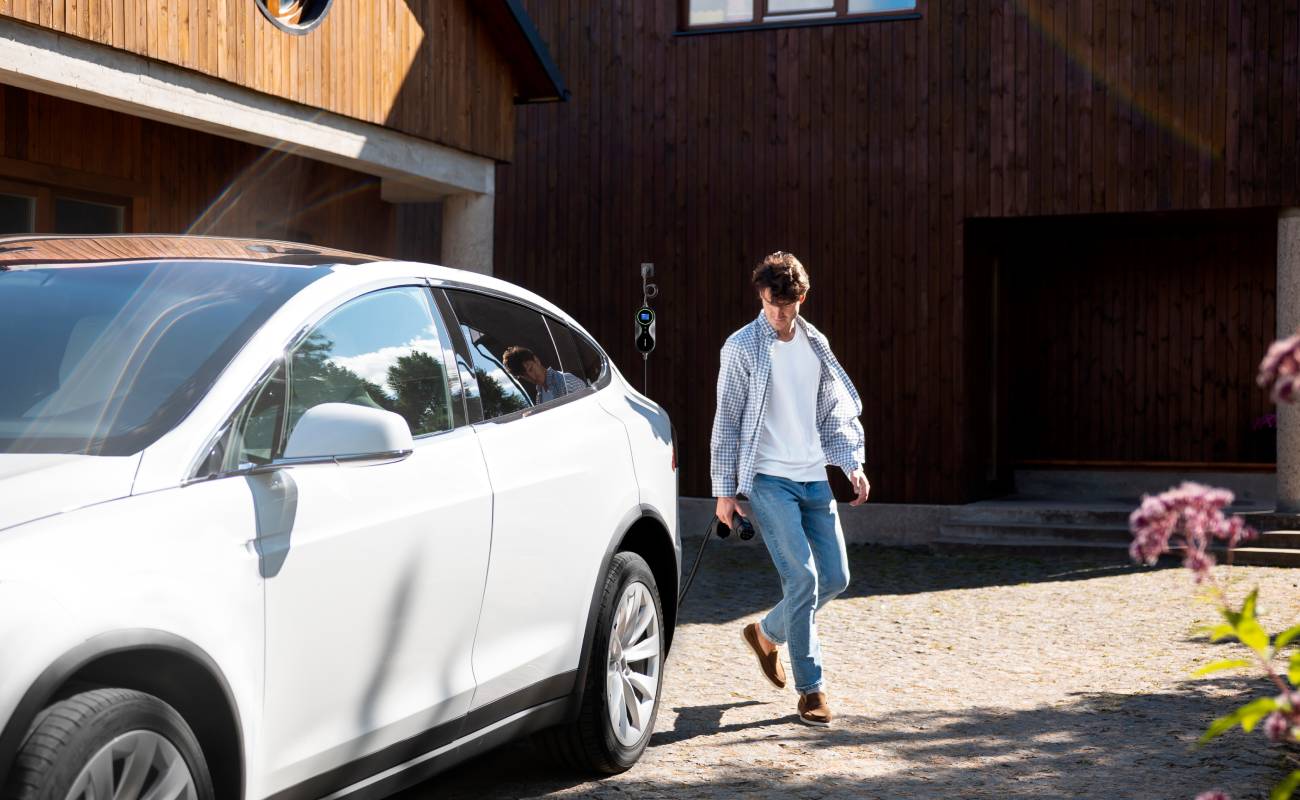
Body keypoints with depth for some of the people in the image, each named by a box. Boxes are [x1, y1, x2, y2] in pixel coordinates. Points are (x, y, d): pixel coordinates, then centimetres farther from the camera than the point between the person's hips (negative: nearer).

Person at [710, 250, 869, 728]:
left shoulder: (816, 344, 12)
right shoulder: (743, 347, -4)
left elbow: (834, 412, 17)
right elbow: (727, 420, -4)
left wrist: (852, 464, 5)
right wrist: (725, 489, -6)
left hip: (814, 478, 6)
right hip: (768, 478, -6)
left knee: (836, 577, 7)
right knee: (802, 577, -13)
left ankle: (768, 634, 30)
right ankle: (810, 688, -5)